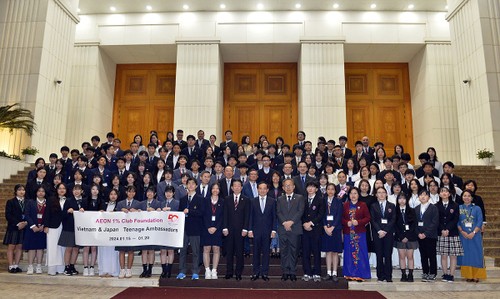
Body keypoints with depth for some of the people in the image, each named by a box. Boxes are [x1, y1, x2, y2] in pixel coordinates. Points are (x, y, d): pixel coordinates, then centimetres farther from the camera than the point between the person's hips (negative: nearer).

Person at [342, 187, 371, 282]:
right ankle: (350, 274, 13)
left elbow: (368, 218, 0)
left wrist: (358, 222, -13)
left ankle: (360, 275, 6)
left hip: (360, 233, -2)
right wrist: (347, 223, -10)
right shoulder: (345, 205, 9)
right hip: (348, 232, 2)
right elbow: (341, 218, 8)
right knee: (349, 253, 5)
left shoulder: (363, 205, 4)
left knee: (360, 253, -3)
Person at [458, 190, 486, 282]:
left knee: (476, 254, 1)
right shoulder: (458, 208, 6)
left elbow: (480, 222, -3)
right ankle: (468, 275, 11)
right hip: (463, 236, 1)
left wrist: (473, 232, -14)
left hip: (475, 235, -1)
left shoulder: (477, 208, 4)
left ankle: (476, 276, 8)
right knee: (466, 255, 3)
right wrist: (462, 232, -12)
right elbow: (457, 222, 2)